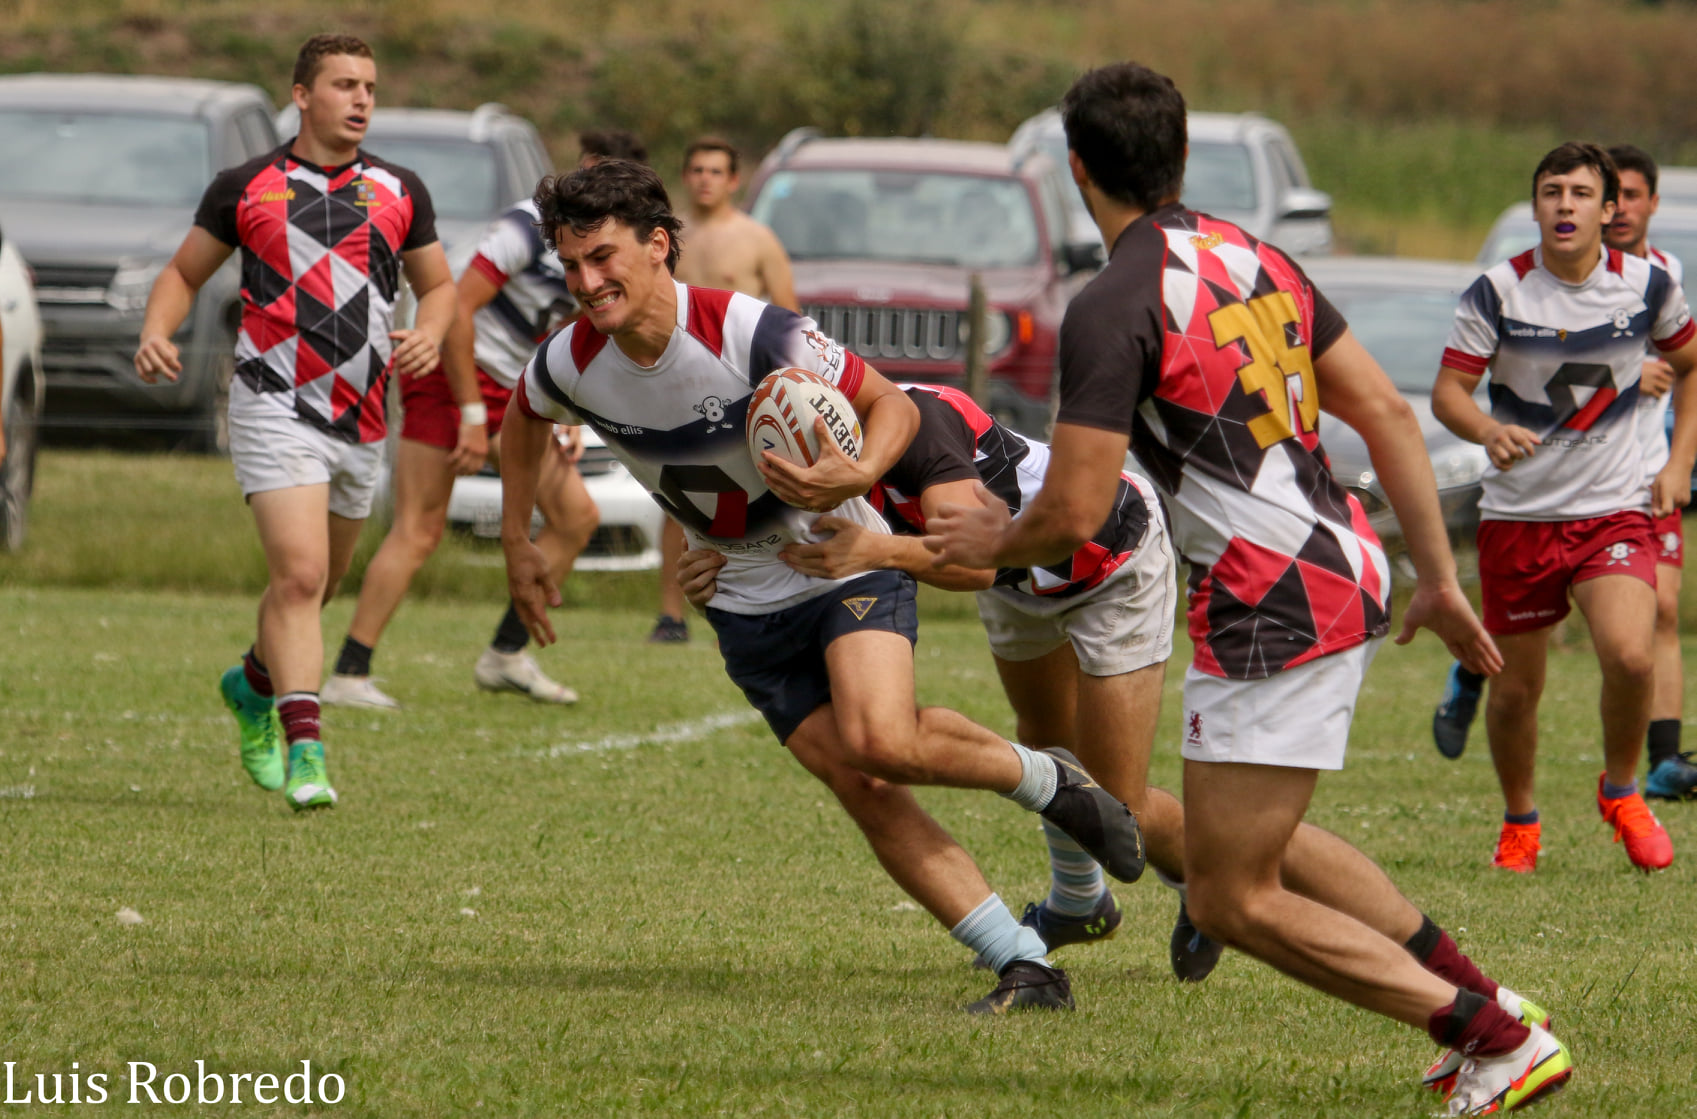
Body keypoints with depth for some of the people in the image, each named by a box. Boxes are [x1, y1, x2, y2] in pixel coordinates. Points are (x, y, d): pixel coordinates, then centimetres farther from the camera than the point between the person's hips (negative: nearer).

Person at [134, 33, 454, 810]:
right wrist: (156, 332, -9)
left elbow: (438, 285, 17)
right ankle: (304, 752, -23)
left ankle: (254, 685, 46)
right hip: (276, 407, -4)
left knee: (318, 586, 17)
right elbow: (184, 272, 11)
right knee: (299, 575, -19)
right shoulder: (245, 187, 2)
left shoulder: (399, 192, 9)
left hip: (360, 421, 4)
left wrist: (429, 334, -6)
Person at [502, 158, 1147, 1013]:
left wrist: (858, 476, -35)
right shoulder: (572, 365, -10)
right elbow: (524, 420, 16)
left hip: (845, 564, -5)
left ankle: (1046, 780, 1)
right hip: (748, 607, 5)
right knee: (864, 792, -7)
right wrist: (518, 547, 14)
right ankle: (1026, 969, -3)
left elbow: (893, 405, -16)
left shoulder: (753, 334, -26)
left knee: (879, 742, -28)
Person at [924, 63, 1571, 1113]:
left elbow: (1074, 515, -16)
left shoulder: (1114, 308, -15)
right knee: (1264, 840, 27)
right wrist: (1440, 579, 17)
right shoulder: (1254, 259, 10)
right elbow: (1388, 412, 11)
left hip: (1272, 612, -9)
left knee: (1233, 900, 0)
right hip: (1348, 570, 9)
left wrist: (992, 542, 7)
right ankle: (1483, 1000, 24)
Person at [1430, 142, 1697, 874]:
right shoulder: (1498, 293, -8)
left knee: (1630, 656, -22)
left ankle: (1621, 790, 6)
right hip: (1519, 513, 0)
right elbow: (1448, 391, -8)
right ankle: (1518, 822, 32)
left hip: (1616, 510, 0)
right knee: (1516, 688, 5)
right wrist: (1490, 430, -30)